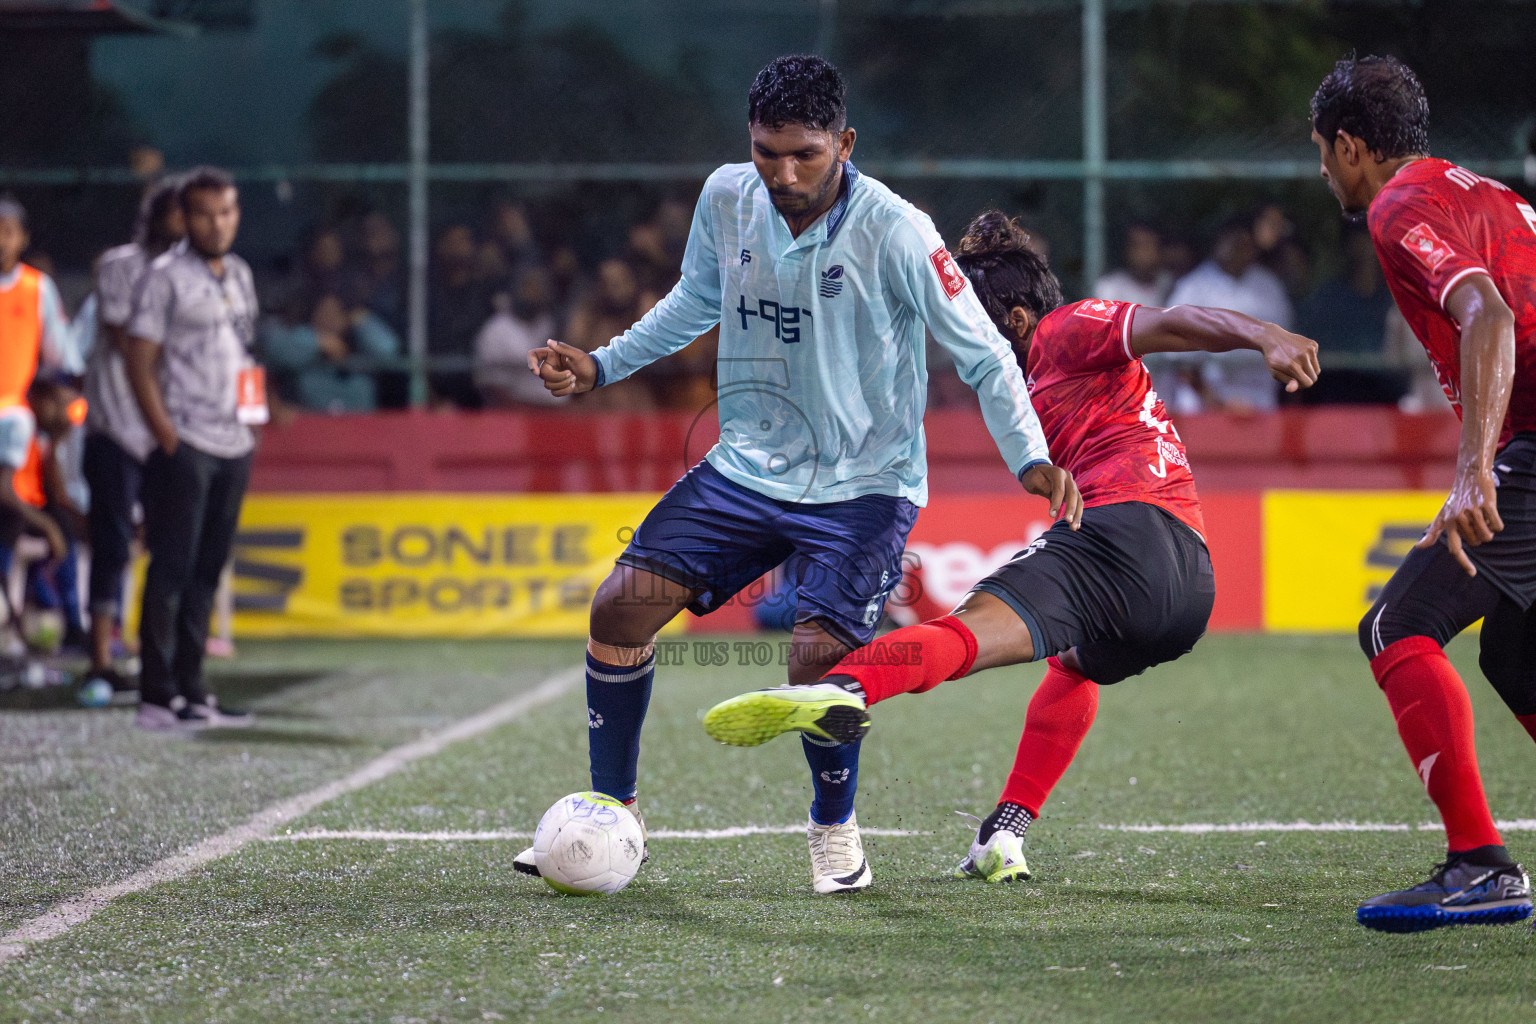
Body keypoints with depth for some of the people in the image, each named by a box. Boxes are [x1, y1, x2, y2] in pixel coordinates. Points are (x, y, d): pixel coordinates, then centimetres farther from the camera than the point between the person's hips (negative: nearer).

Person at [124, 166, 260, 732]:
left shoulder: (239, 275, 16)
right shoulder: (164, 276, -6)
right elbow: (140, 362, -9)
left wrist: (253, 420, 13)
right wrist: (166, 435, -14)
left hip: (234, 445, 7)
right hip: (185, 447, -7)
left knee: (207, 572, 9)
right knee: (172, 570, -6)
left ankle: (191, 689, 13)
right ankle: (156, 696, -4)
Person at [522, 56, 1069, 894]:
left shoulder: (893, 233, -20)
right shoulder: (726, 199, -6)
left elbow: (983, 356, -12)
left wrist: (1029, 459, -25)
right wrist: (601, 367, 11)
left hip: (863, 485, -5)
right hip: (748, 467, 5)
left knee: (817, 660, -22)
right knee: (621, 606, -8)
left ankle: (835, 829, 9)